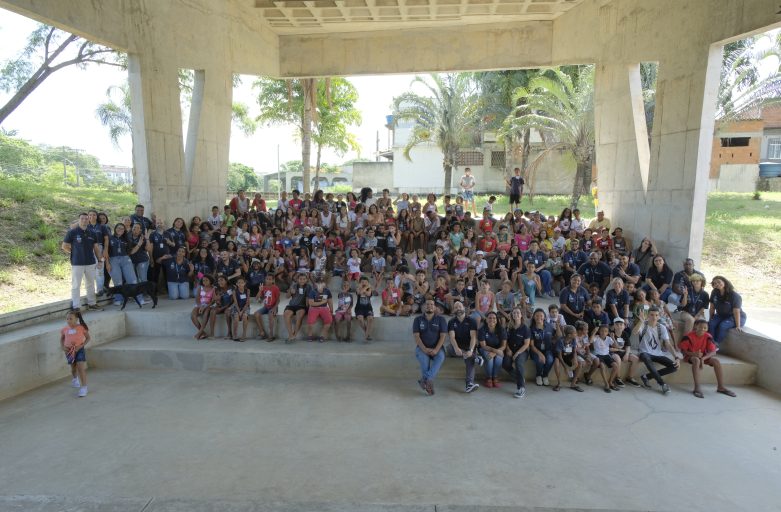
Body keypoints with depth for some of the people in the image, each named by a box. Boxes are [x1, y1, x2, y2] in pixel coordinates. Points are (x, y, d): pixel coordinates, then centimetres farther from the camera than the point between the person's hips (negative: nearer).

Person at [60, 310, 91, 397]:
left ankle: (83, 387, -7)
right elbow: (61, 339, 15)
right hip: (69, 351, 4)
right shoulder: (65, 329, -3)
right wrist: (62, 347, -2)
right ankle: (74, 379, 53)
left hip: (79, 350, -4)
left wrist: (81, 346, -15)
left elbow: (88, 338, -3)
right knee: (73, 368, 22)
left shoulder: (82, 328, -12)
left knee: (81, 368, -12)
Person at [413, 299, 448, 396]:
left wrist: (436, 350, -19)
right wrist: (424, 349, -18)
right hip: (422, 348, 0)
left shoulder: (441, 319, 5)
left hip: (436, 348, 0)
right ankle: (429, 381, -23)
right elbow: (416, 336, -3)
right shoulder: (418, 320, 7)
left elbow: (443, 336, -4)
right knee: (424, 359, -33)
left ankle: (425, 380, -39)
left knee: (441, 357, -33)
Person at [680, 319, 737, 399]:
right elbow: (683, 350, -15)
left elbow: (713, 352, -13)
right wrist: (694, 354, -32)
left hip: (703, 356, 5)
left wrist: (703, 358, -31)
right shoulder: (688, 336, -19)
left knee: (716, 360, -20)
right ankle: (697, 388, -37)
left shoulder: (708, 336, -9)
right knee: (696, 360, -36)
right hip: (690, 356, -4)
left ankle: (720, 387, -8)